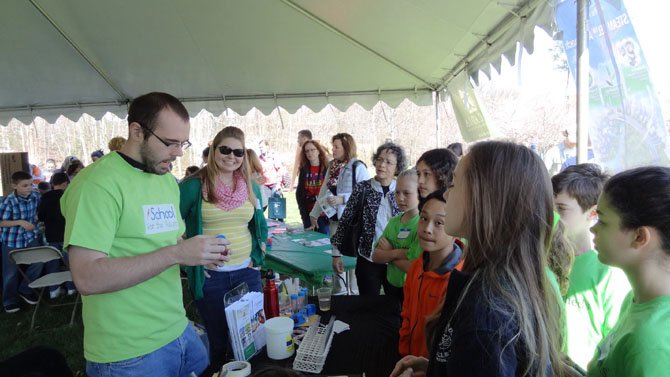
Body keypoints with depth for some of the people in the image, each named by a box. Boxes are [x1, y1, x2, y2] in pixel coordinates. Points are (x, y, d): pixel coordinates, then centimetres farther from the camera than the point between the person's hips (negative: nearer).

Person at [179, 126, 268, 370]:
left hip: (247, 272, 4)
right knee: (218, 340, 12)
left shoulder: (251, 187, 6)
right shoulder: (193, 185, -10)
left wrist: (257, 256, 7)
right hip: (209, 276, -4)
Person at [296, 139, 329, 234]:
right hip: (308, 213, 3)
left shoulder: (327, 169, -3)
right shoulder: (304, 170, 8)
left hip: (323, 213, -3)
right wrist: (303, 211, -1)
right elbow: (299, 192, 9)